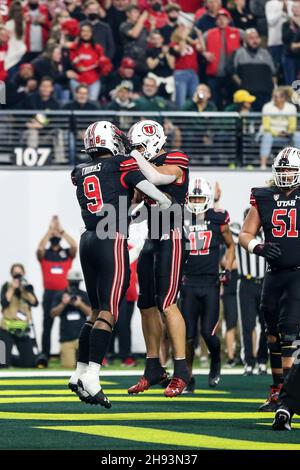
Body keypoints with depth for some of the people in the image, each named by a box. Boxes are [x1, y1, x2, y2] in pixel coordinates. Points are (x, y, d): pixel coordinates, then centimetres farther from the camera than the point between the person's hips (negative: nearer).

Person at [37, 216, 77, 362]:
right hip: (49, 293, -1)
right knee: (47, 325, 2)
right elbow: (40, 247, -16)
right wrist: (50, 230, -14)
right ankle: (45, 356, 4)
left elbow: (74, 246, -11)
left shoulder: (67, 253, 10)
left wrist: (61, 230, -10)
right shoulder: (44, 254, 7)